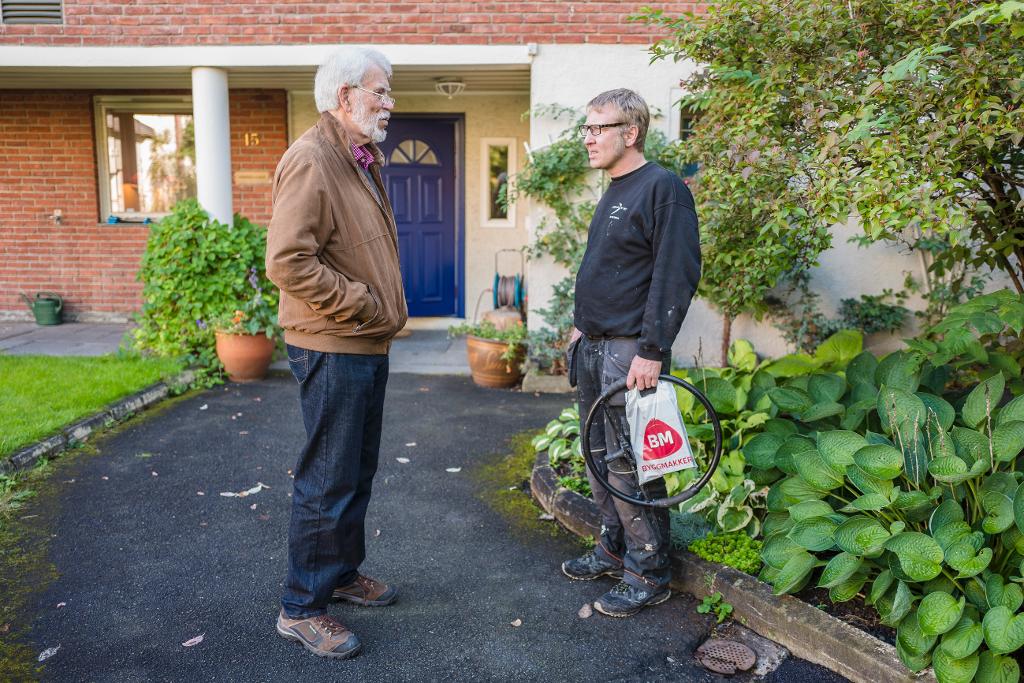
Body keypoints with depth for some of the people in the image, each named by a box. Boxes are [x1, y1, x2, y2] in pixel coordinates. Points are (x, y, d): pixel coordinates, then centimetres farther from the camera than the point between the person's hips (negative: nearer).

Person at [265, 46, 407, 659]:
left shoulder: (362, 160, 16)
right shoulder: (311, 160, -16)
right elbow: (288, 262, -25)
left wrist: (385, 312, 12)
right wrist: (366, 306, -18)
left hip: (369, 345, 10)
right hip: (333, 350, -10)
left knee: (359, 472, 19)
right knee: (328, 482, 0)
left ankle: (344, 571, 36)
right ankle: (303, 607, 16)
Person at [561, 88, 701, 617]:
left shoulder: (662, 188, -12)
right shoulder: (613, 192, 17)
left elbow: (677, 274, -19)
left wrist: (652, 349, -23)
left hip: (630, 351, -9)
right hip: (594, 347, 10)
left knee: (628, 464, -3)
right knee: (599, 455, 16)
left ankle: (649, 574, 13)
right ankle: (614, 549, 33)